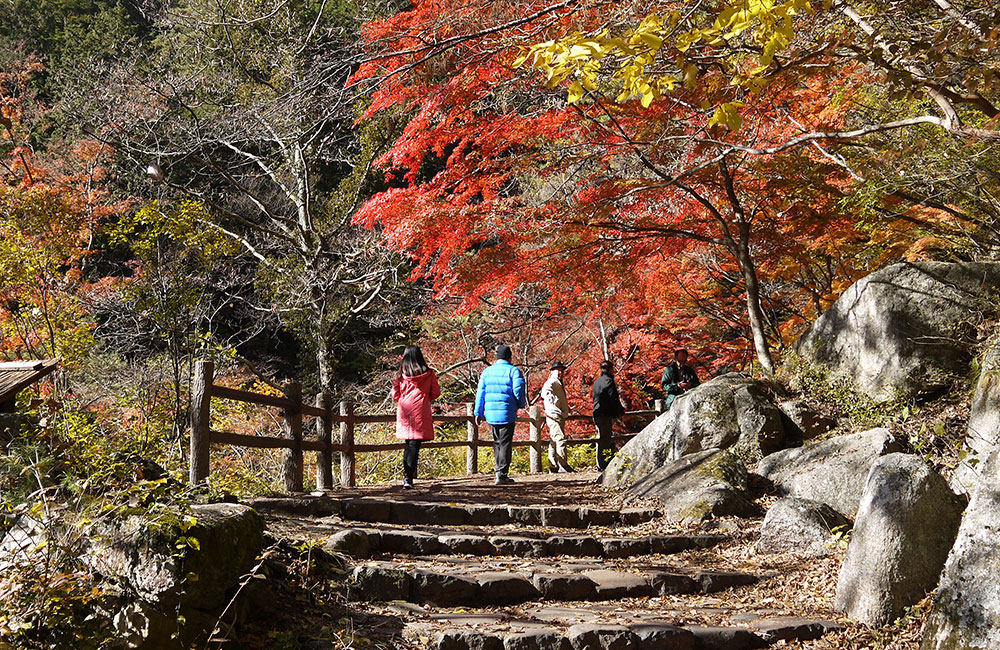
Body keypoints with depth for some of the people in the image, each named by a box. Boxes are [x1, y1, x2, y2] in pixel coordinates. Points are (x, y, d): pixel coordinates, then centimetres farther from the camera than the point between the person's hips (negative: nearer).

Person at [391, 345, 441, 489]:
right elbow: (436, 393, 3)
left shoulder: (400, 375, 2)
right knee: (414, 445, -4)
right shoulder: (428, 374, 0)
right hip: (420, 412, -2)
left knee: (407, 444, 15)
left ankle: (407, 475, 15)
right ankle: (408, 477, -14)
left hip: (404, 412, 2)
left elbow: (395, 395, 5)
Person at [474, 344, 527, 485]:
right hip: (507, 413, -4)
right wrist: (521, 404, 11)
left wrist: (478, 413, 11)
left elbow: (480, 393, 8)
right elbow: (519, 391, -9)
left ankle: (500, 472, 20)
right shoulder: (513, 371, -4)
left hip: (490, 413, 4)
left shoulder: (487, 371, 9)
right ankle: (501, 475, -6)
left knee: (497, 442, 17)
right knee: (505, 443, -1)